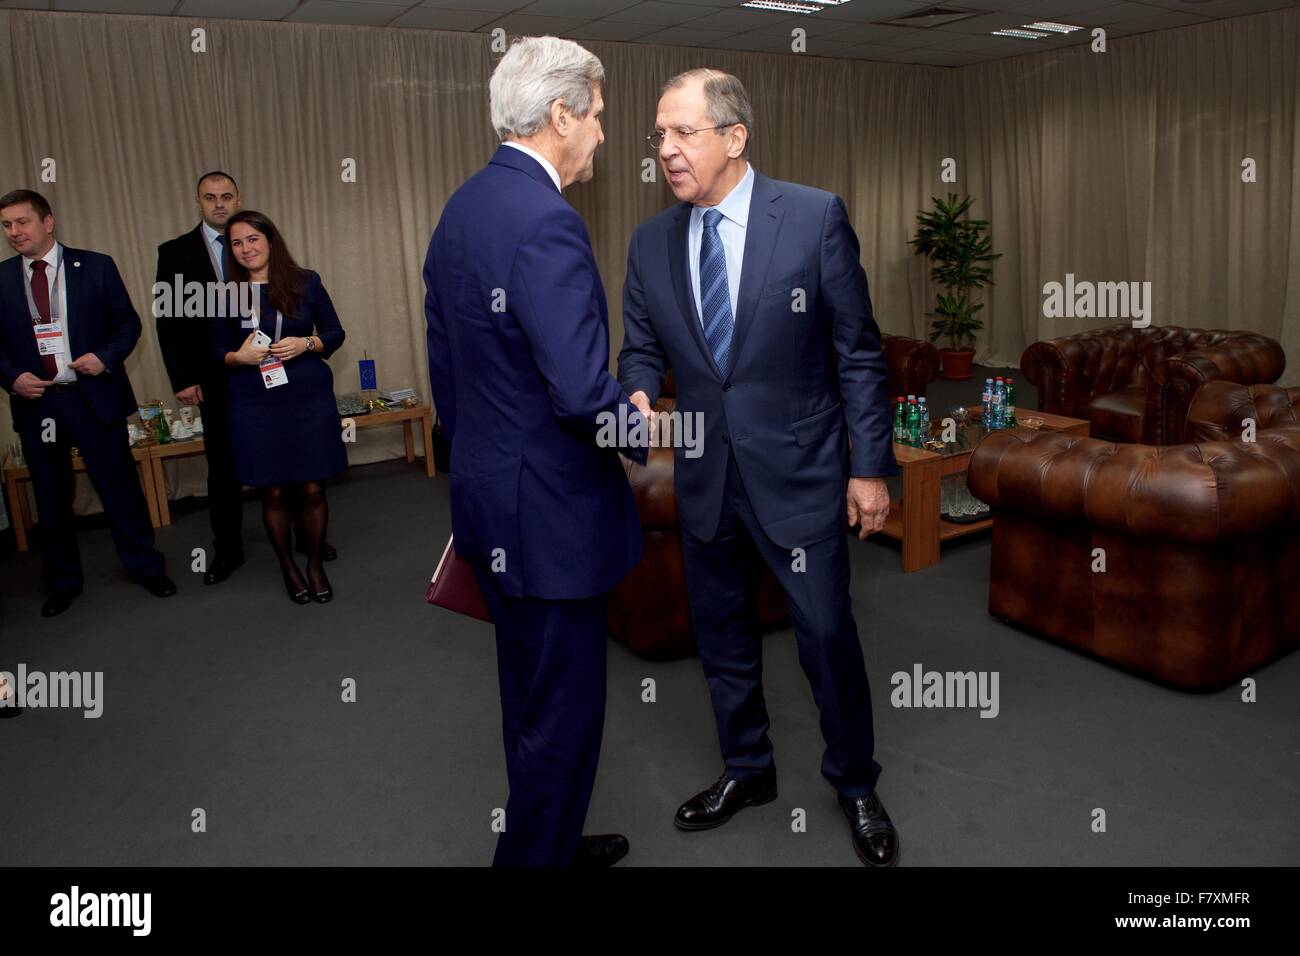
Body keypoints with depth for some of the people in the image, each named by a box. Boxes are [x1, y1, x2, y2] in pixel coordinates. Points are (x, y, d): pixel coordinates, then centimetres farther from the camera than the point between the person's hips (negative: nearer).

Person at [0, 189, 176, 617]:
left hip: (94, 396, -2)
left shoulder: (96, 266, 0)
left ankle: (146, 567, 22)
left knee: (120, 486, 5)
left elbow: (127, 323, 2)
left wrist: (105, 357, -14)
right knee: (50, 497, 12)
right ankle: (63, 583, 28)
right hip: (35, 402, 2)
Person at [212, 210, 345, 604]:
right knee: (274, 492, 6)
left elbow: (335, 332, 6)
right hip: (255, 406, 1)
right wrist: (239, 356, -12)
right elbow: (217, 350, 9)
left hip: (310, 398, 0)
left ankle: (315, 563, 24)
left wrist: (307, 343, -13)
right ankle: (287, 565, 26)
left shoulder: (306, 282, 2)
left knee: (312, 489, 3)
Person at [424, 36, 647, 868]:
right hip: (550, 511, -10)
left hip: (485, 494, 10)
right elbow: (583, 391, -28)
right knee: (563, 710, 7)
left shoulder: (461, 208, 8)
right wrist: (640, 430, -8)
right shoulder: (547, 222, -21)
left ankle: (548, 840, 43)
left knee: (530, 696, 24)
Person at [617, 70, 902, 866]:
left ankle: (856, 785, 30)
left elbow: (858, 351, -6)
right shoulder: (651, 242, 3)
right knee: (721, 630, 16)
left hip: (799, 469, -4)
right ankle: (747, 771, 39)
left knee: (827, 632, 5)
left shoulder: (815, 216, -8)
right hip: (704, 475, 4)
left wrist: (870, 466, -8)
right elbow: (643, 350, 8)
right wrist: (638, 396, -16)